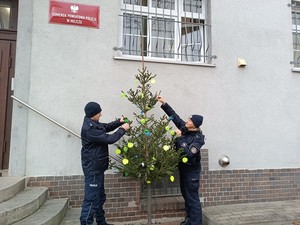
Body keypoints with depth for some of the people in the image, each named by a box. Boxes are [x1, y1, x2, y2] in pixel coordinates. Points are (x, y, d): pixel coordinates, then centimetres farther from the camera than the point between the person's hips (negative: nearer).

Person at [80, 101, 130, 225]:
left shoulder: (92, 123, 7)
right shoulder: (89, 129, -25)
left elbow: (106, 127, 19)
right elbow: (109, 139, -24)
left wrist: (119, 122, 3)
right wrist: (122, 129, -11)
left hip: (97, 166, 11)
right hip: (93, 168, -11)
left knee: (100, 197, 20)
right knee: (91, 198, -4)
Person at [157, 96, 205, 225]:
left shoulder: (198, 138, -22)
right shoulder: (184, 128, -4)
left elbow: (188, 153, -33)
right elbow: (174, 116, 0)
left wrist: (179, 137, -30)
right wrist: (164, 103, -6)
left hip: (191, 169, -8)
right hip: (183, 166, 8)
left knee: (192, 197, 0)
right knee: (185, 194, 19)